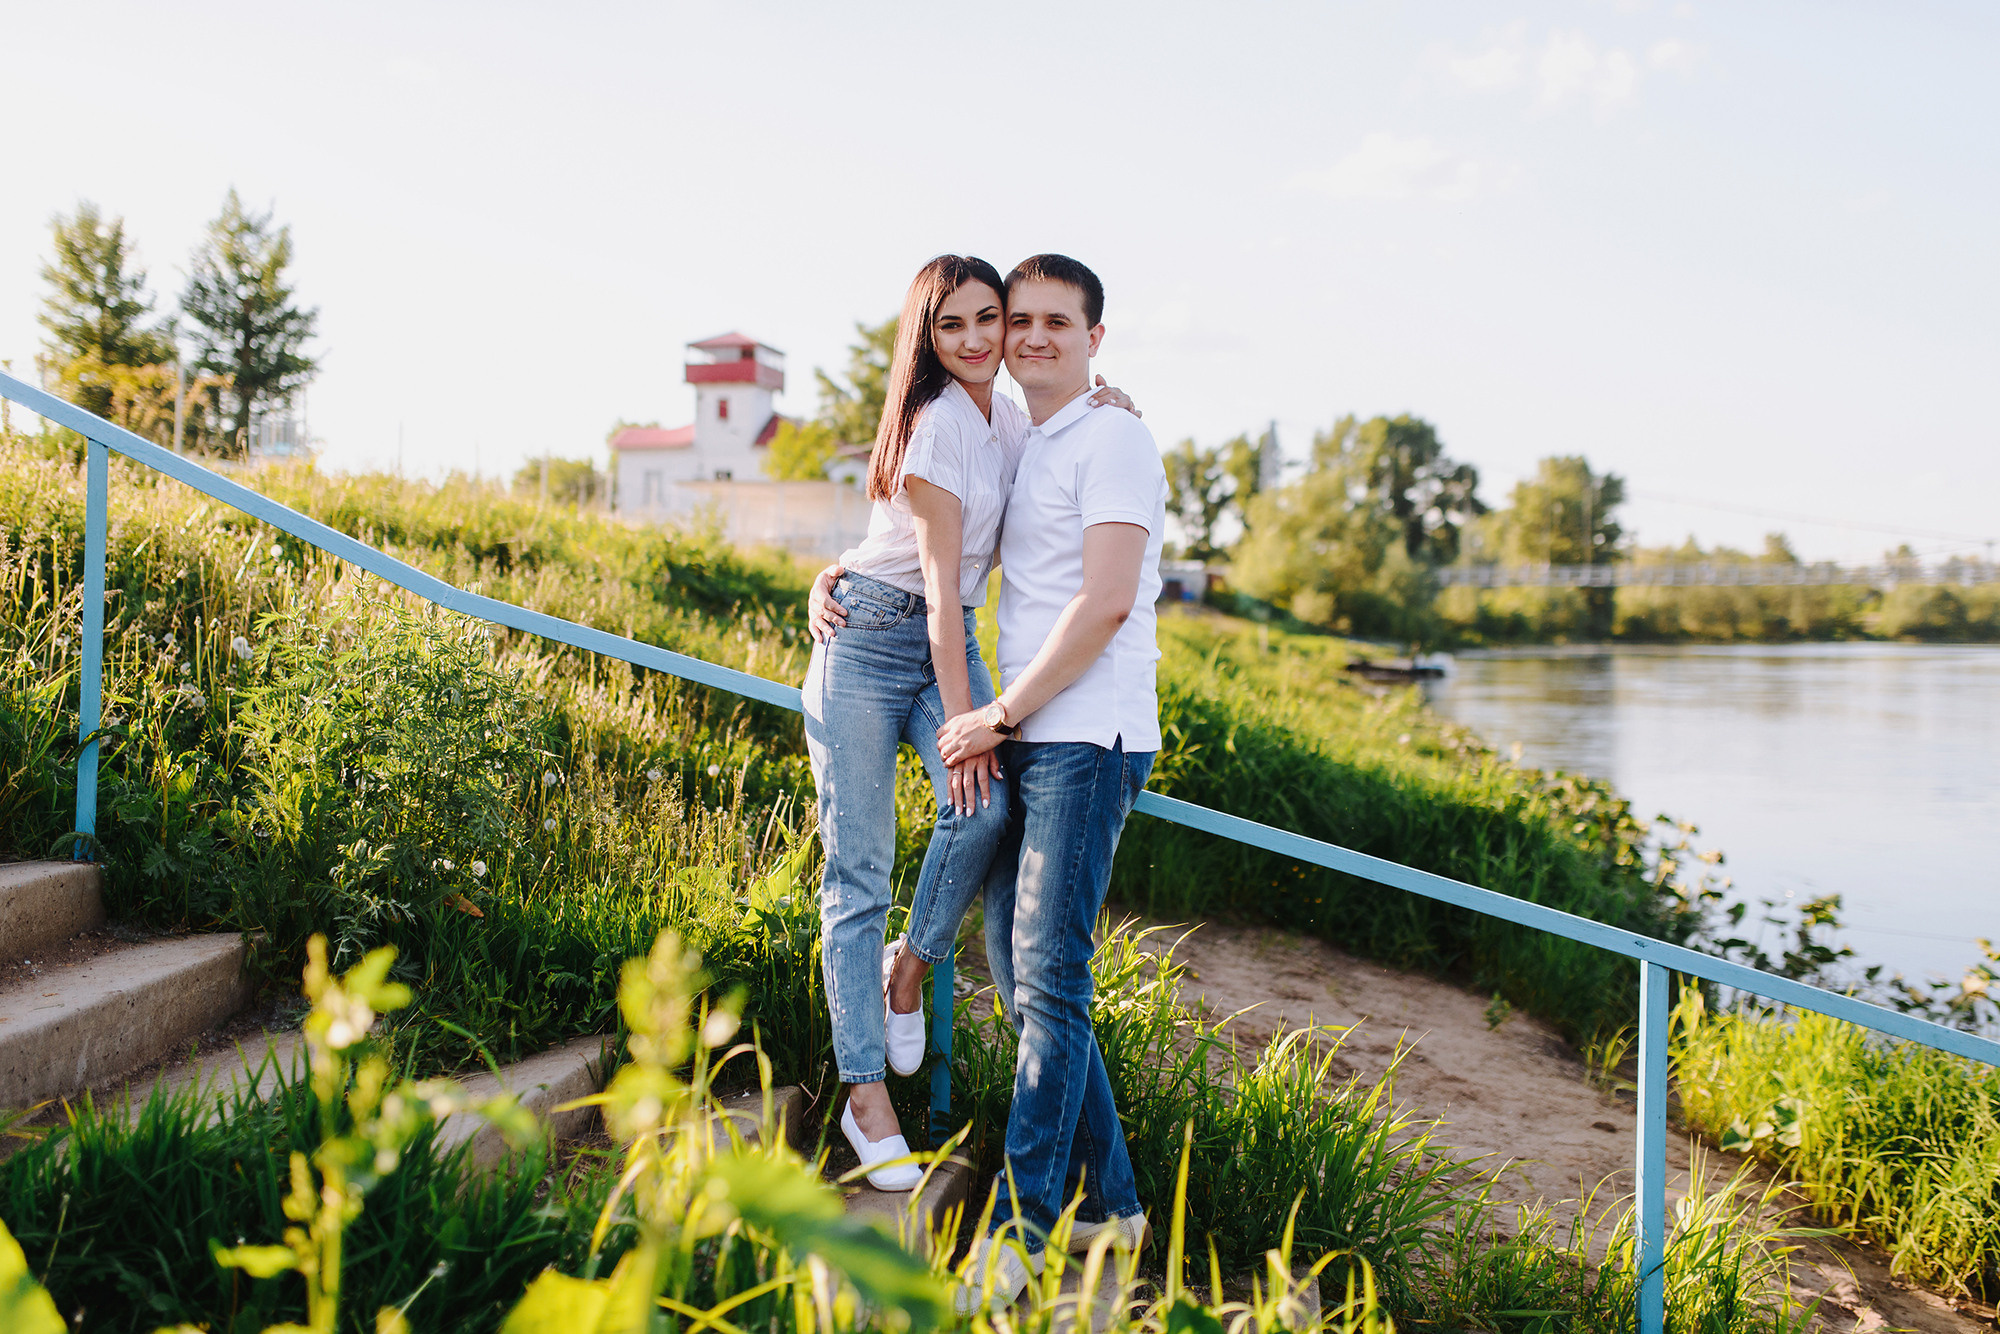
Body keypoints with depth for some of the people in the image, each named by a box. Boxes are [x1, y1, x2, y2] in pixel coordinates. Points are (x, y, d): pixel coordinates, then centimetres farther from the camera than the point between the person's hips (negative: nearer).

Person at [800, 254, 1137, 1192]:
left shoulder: (1012, 420, 9)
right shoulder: (936, 419, -13)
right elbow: (940, 569, -17)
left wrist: (1107, 423, 2)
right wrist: (960, 714, -18)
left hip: (952, 639, 6)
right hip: (869, 636, -6)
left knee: (987, 805, -22)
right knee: (858, 870, -5)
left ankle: (911, 967, 4)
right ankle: (866, 1096, 0)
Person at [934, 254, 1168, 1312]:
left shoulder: (1113, 440, -4)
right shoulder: (1016, 451, 22)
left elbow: (1105, 605, -14)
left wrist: (997, 718, -12)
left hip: (1087, 738, -9)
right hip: (1024, 746, 9)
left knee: (1049, 978, -12)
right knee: (1023, 974, 8)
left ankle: (1020, 1233, -9)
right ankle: (1108, 1204, 18)